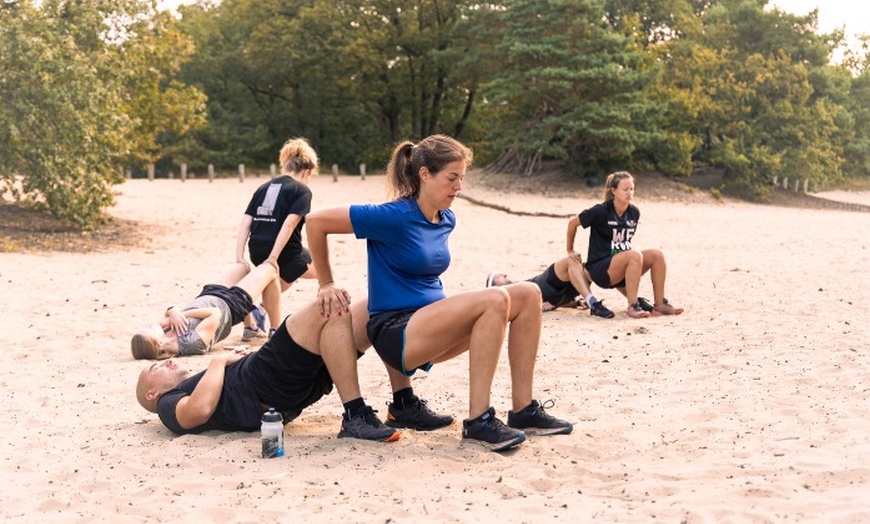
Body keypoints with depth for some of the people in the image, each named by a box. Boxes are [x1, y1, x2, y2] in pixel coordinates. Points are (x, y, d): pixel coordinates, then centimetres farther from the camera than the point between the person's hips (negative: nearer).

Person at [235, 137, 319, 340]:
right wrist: (273, 259, -20)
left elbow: (245, 223, 6)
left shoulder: (263, 188, 16)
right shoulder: (302, 191, -2)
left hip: (257, 253, 6)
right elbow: (289, 224, -15)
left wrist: (240, 258, 2)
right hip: (285, 253, -6)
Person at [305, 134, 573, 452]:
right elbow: (315, 222, -14)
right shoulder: (395, 217, -15)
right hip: (397, 331, -8)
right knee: (494, 300, -28)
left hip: (433, 324, 8)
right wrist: (326, 285, -5)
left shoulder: (446, 220, 10)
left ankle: (523, 410, -4)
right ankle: (478, 421, -25)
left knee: (527, 294, -5)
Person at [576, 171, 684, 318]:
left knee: (657, 255, -13)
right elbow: (573, 222, -1)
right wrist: (570, 251, 8)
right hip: (600, 269, -7)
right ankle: (633, 306, -29)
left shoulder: (634, 212, 6)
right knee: (635, 255, -32)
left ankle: (660, 304, -7)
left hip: (621, 269, 7)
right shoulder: (601, 211, -11)